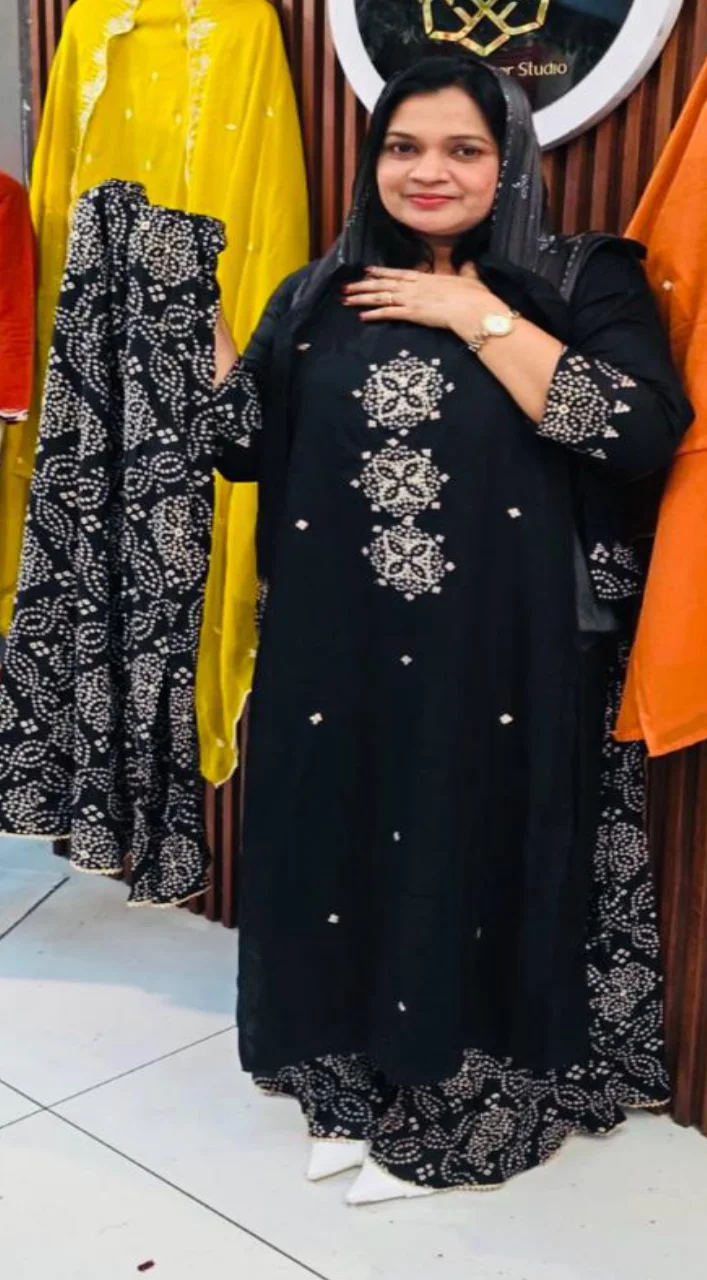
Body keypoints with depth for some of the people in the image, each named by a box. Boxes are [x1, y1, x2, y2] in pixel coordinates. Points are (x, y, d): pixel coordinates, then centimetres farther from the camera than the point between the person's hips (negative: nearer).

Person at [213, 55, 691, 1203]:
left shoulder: (582, 282, -1)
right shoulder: (318, 298, 10)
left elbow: (643, 433, -17)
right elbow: (245, 444, 8)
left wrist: (477, 320, -14)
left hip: (504, 661, -3)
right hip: (339, 659, 4)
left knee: (478, 863, 6)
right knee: (342, 850, 12)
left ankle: (464, 1108, 29)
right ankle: (363, 1083, 35)